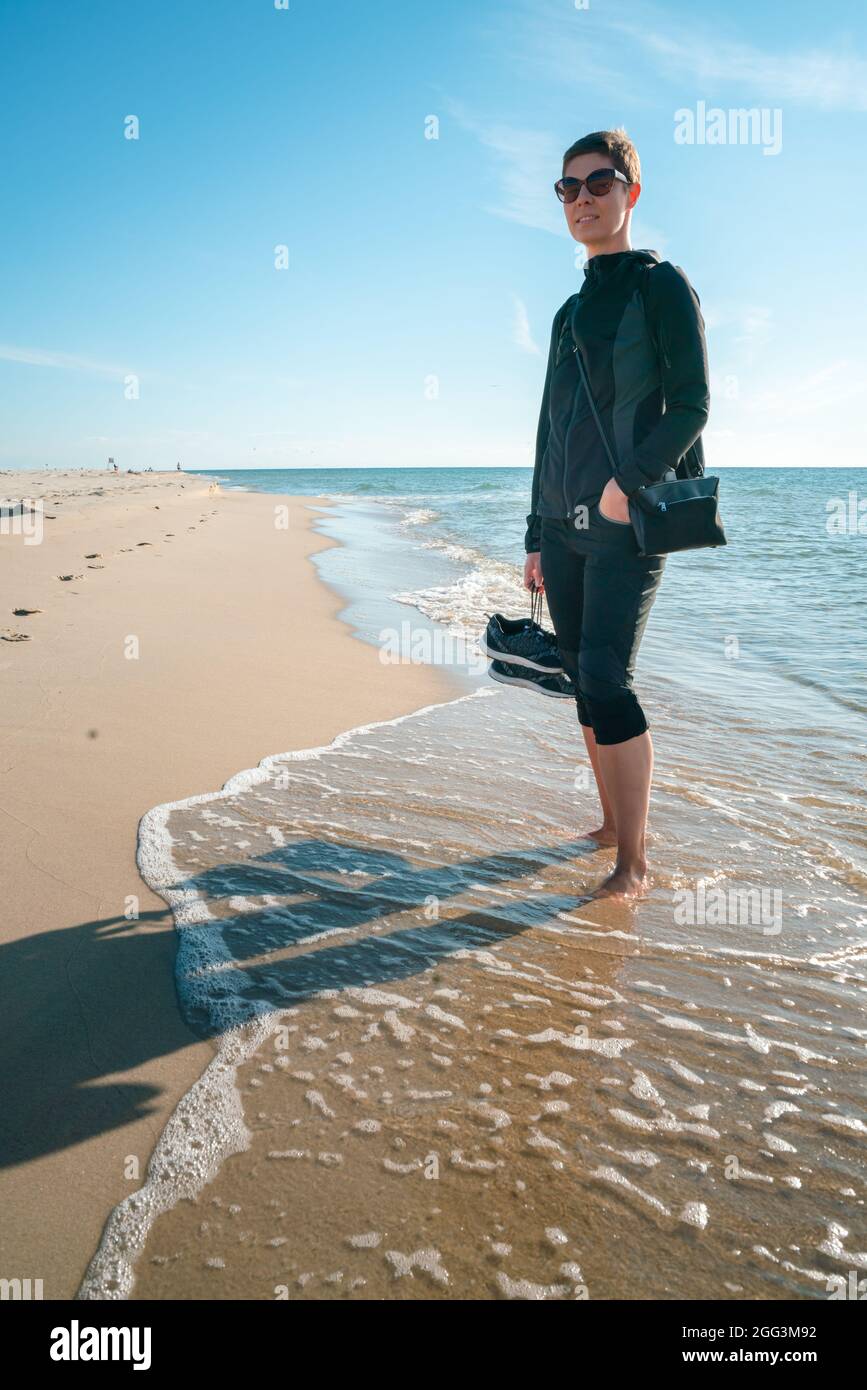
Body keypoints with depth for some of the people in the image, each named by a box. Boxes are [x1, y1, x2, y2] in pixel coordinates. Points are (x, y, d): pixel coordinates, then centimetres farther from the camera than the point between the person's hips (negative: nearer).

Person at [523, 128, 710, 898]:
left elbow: (692, 404, -7)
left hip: (627, 520, -7)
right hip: (566, 523, 7)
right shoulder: (570, 312, 20)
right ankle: (615, 823, 18)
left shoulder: (661, 284, 2)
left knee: (606, 679, -15)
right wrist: (537, 536, 15)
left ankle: (634, 860, -8)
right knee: (584, 678, 6)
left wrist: (627, 480, -20)